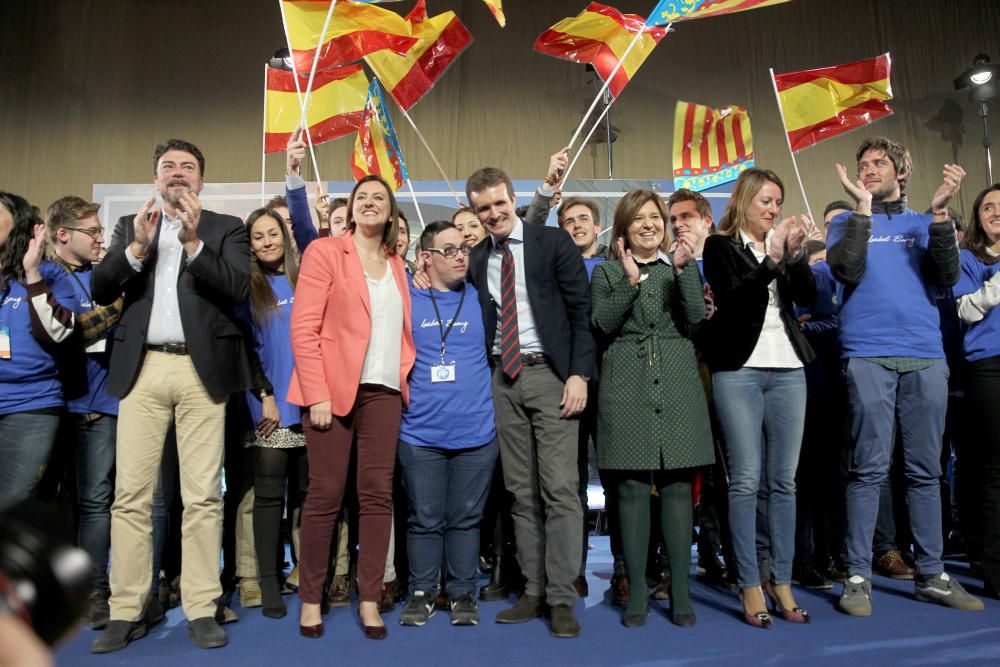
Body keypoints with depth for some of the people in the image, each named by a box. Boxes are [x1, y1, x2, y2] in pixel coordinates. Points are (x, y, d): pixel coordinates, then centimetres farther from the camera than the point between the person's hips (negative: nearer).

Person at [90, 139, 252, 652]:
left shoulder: (226, 228, 11)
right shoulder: (130, 225, 19)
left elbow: (239, 289, -4)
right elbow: (100, 291, 7)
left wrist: (193, 241, -13)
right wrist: (137, 248, -7)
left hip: (202, 369, -2)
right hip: (142, 368, 3)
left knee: (202, 495, -2)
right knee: (130, 494, 1)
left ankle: (201, 610, 7)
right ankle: (126, 612, 11)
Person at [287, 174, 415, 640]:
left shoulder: (396, 265, 18)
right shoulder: (324, 251, 2)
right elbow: (303, 328, -6)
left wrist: (404, 376, 2)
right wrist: (317, 393, -13)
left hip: (384, 391, 4)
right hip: (334, 388, -4)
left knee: (378, 494, 2)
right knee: (325, 494, 0)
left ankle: (370, 599, 13)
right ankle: (311, 598, 16)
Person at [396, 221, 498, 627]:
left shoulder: (480, 299, 5)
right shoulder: (405, 299, 3)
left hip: (476, 432, 1)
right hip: (420, 432, -1)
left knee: (466, 518, 9)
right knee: (425, 519, 7)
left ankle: (463, 594, 22)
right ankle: (422, 593, 22)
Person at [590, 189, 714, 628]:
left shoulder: (684, 263, 13)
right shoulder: (607, 271, 11)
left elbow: (696, 318, -1)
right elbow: (601, 324, -3)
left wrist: (681, 269, -12)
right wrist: (630, 280, -12)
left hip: (678, 386, 1)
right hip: (626, 388, -1)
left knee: (678, 486, 2)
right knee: (632, 487, 0)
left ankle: (681, 591, 12)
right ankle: (637, 592, 11)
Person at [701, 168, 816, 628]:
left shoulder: (783, 243, 18)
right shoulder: (721, 246, 4)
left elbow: (807, 295, 5)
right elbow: (730, 300, -10)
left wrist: (794, 254, -10)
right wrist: (771, 261, -17)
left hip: (788, 370, 5)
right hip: (739, 371, -4)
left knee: (783, 480, 5)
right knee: (746, 481, -5)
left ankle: (781, 581, 13)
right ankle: (750, 586, 3)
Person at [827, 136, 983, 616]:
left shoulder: (923, 224, 17)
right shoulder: (847, 223, 12)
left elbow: (947, 277, 1)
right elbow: (847, 272, -7)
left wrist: (940, 213, -8)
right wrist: (862, 207, -9)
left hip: (926, 355, 3)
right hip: (868, 356, -2)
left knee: (925, 469, 6)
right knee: (869, 468, -5)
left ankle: (931, 574, 15)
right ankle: (858, 577, 2)